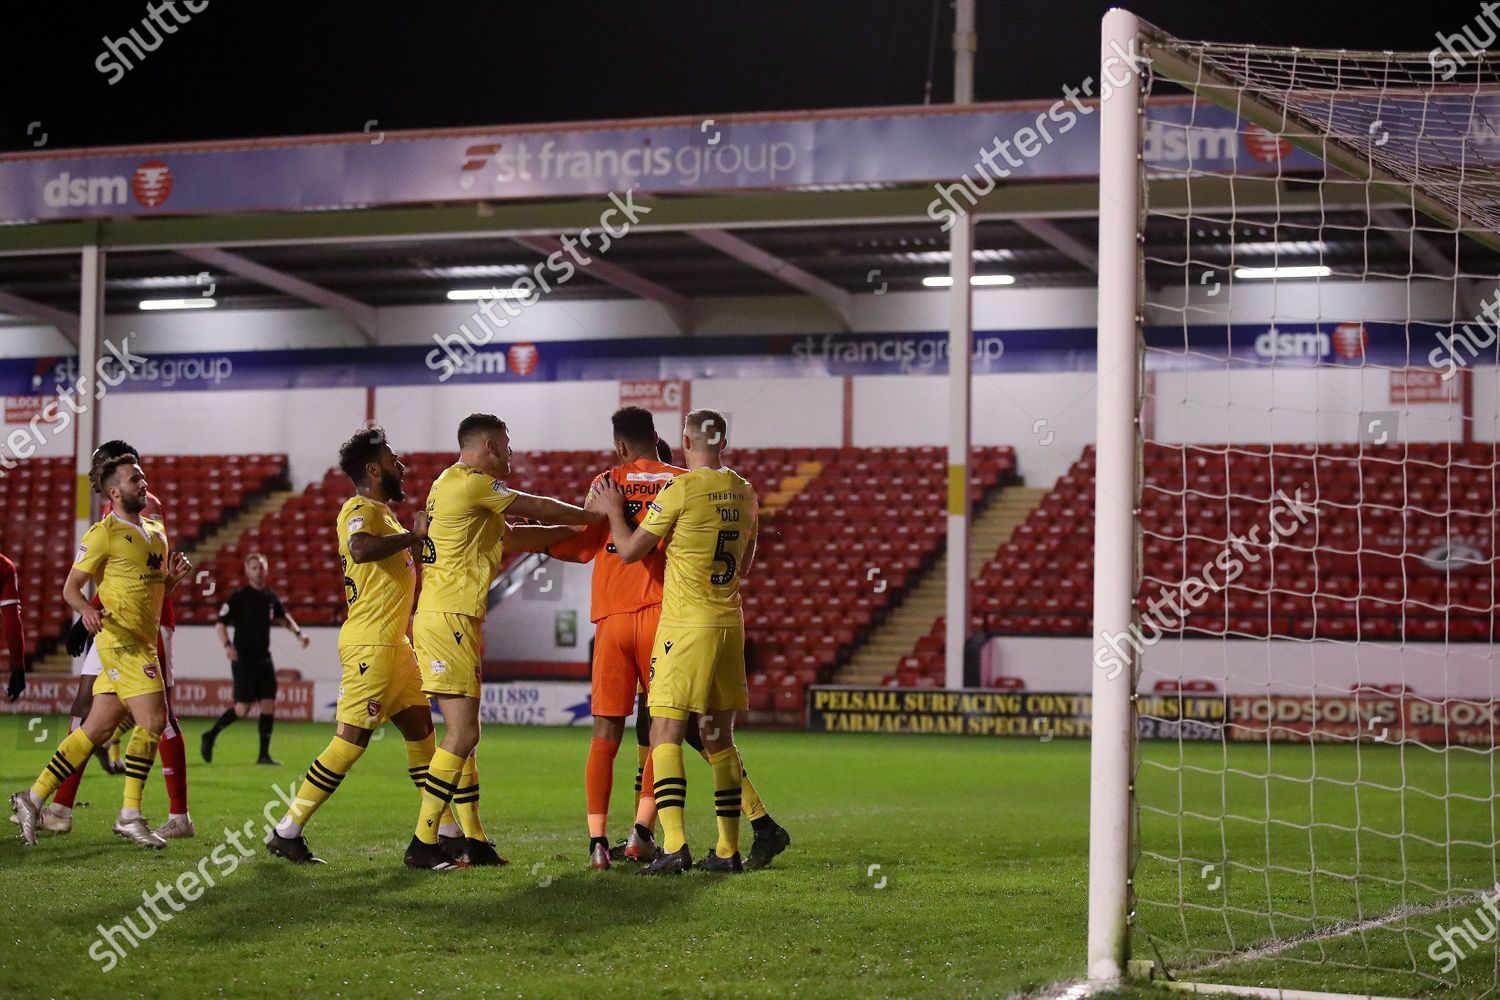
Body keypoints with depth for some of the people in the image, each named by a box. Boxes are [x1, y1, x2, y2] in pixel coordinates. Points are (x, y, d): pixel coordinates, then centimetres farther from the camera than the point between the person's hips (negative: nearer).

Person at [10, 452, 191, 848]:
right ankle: (130, 816, -6)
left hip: (144, 642, 8)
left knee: (97, 729, 7)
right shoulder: (104, 534, -8)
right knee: (153, 721, -14)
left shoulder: (156, 531, 17)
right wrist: (87, 609, -26)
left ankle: (33, 799, 14)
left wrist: (175, 575, 5)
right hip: (121, 640, -8)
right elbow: (71, 586, -6)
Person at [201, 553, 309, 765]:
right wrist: (227, 645, -25)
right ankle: (210, 736, 12)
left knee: (269, 705, -1)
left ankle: (264, 755, 6)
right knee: (243, 709, -9)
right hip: (243, 660, -6)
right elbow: (220, 624, -9)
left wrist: (298, 632, 13)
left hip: (264, 659, 6)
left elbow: (282, 617, 27)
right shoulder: (238, 597, -9)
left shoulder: (270, 597, 8)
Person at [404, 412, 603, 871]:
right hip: (449, 620, -11)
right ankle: (422, 844, -11)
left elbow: (510, 537, 25)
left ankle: (473, 840, 16)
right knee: (463, 734, -11)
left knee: (462, 733, 12)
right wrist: (592, 517, 10)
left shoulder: (450, 483, 20)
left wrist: (575, 531, 22)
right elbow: (538, 508, -4)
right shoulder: (472, 483, -11)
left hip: (445, 619, 11)